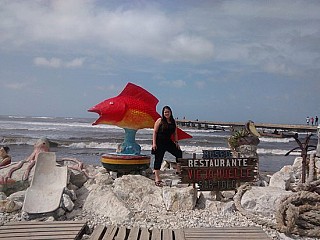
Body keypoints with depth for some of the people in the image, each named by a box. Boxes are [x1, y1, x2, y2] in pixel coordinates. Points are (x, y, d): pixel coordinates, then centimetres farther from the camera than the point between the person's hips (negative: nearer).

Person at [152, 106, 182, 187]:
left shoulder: (173, 122, 9)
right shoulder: (160, 120, -5)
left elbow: (175, 133, 15)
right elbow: (155, 132, -7)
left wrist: (176, 142, 6)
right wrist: (154, 143, -14)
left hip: (168, 142, 5)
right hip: (159, 143, -5)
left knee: (179, 153, -3)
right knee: (158, 159, -3)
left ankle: (179, 170, 13)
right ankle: (157, 178, 1)